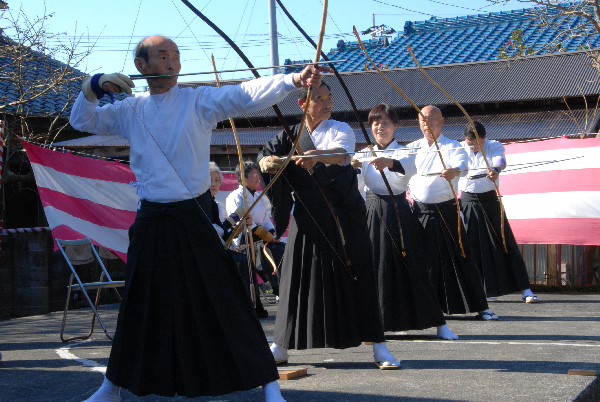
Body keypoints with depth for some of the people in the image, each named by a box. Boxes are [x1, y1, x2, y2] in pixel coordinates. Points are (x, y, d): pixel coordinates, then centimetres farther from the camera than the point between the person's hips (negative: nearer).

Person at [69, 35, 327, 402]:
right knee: (139, 304, 14)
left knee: (224, 301, -7)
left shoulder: (199, 101, -4)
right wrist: (94, 86, -5)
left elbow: (248, 94, -17)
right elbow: (83, 120, 14)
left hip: (194, 219, -4)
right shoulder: (131, 111, 8)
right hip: (151, 222, 4)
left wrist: (293, 80, -33)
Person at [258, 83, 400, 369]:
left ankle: (378, 347, 1)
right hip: (307, 216, 2)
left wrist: (317, 155, -41)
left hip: (342, 215, -2)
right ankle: (280, 347, 15)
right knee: (300, 278, 4)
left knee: (354, 276, -4)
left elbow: (341, 152, -20)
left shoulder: (341, 129, 1)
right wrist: (268, 161, -25)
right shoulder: (291, 136, 10)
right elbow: (265, 156, 0)